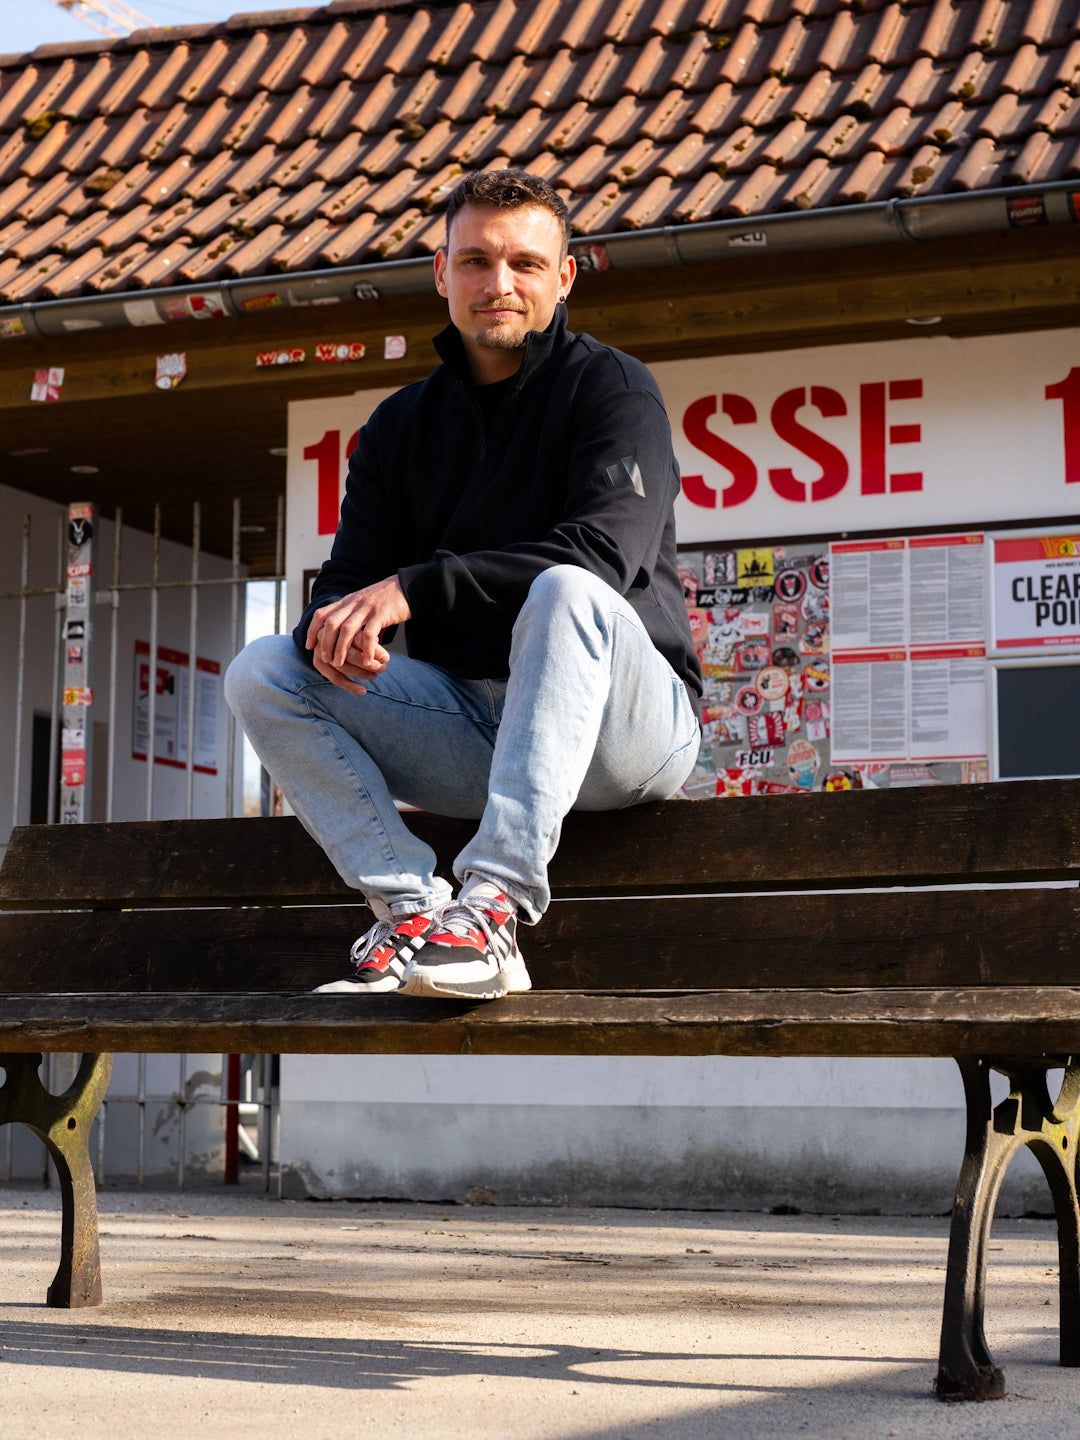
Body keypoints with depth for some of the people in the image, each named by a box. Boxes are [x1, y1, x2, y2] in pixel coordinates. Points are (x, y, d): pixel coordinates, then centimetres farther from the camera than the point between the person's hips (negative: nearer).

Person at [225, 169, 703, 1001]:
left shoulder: (609, 386, -2)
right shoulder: (401, 426, 14)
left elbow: (607, 549, -20)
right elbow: (351, 580, 8)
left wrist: (415, 588, -26)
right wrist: (338, 627, -19)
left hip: (624, 729, -5)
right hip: (471, 728, 5)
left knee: (567, 591, -36)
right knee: (261, 673, -9)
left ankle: (495, 906, -41)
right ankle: (413, 910, -24)